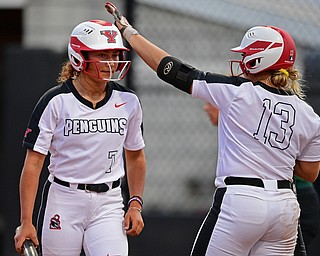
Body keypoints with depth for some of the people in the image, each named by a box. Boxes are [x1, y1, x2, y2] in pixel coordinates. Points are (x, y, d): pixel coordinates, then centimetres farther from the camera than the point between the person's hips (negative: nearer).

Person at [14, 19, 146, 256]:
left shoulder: (128, 102, 5)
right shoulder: (56, 101, -6)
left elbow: (135, 157, 19)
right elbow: (33, 164, -7)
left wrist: (135, 204, 6)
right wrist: (26, 223, -12)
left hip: (108, 203, 2)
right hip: (63, 202, -2)